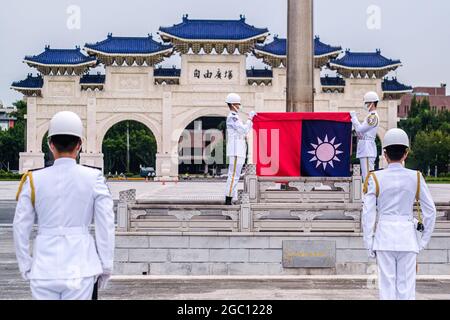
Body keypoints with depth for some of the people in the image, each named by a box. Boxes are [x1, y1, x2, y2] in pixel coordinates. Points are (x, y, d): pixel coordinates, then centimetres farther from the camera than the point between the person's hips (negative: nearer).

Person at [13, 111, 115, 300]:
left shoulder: (33, 180, -1)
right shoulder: (94, 178, -4)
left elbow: (20, 227, 1)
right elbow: (106, 225, -5)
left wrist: (25, 267, 11)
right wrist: (106, 266, 5)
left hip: (44, 267, 1)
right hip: (80, 267, -1)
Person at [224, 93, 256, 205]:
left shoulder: (234, 117, 21)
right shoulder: (232, 117, -11)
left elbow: (244, 132, 24)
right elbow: (244, 130, -19)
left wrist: (251, 119, 18)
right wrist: (250, 118, -7)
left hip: (238, 151, 11)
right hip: (236, 151, -11)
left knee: (234, 175, 10)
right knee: (234, 175, -11)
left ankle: (231, 200, 12)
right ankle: (228, 199, -11)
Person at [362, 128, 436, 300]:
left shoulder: (375, 178, -3)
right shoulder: (416, 178, 0)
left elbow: (368, 213, -5)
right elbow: (430, 210, 2)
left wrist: (369, 243, 3)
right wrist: (424, 240, 11)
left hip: (384, 236, -1)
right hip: (408, 235, 1)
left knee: (387, 284, 5)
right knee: (407, 285, 6)